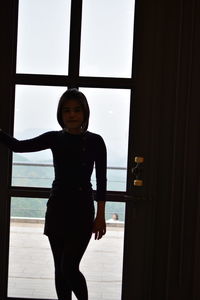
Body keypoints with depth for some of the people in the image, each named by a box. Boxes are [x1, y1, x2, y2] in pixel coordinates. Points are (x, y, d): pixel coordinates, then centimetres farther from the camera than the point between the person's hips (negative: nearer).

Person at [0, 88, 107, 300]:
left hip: (82, 210, -3)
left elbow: (101, 180, -4)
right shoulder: (55, 139, 4)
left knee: (69, 268, -8)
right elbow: (18, 146, -2)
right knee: (60, 268, 9)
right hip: (57, 207, 4)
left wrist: (100, 216, -7)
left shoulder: (95, 141, -4)